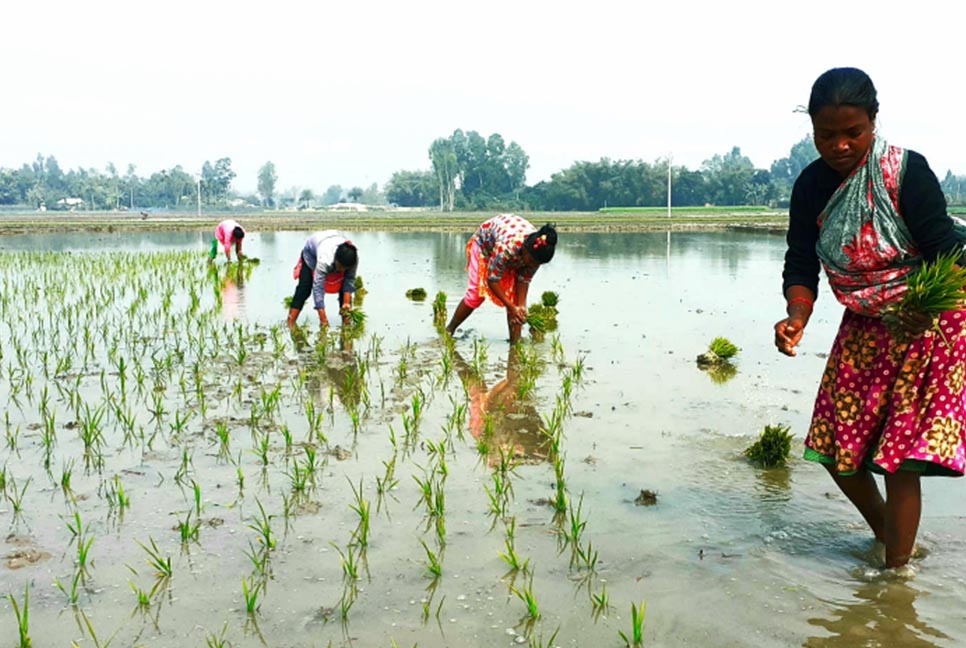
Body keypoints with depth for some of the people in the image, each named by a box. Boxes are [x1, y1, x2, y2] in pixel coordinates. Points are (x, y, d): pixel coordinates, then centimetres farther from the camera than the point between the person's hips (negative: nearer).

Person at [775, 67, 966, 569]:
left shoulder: (906, 171, -20)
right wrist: (796, 317, -25)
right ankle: (885, 536, 34)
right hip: (863, 329, 6)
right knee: (836, 448, 9)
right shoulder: (812, 186, -5)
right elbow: (801, 265, -5)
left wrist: (925, 305, -42)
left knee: (899, 456, -9)